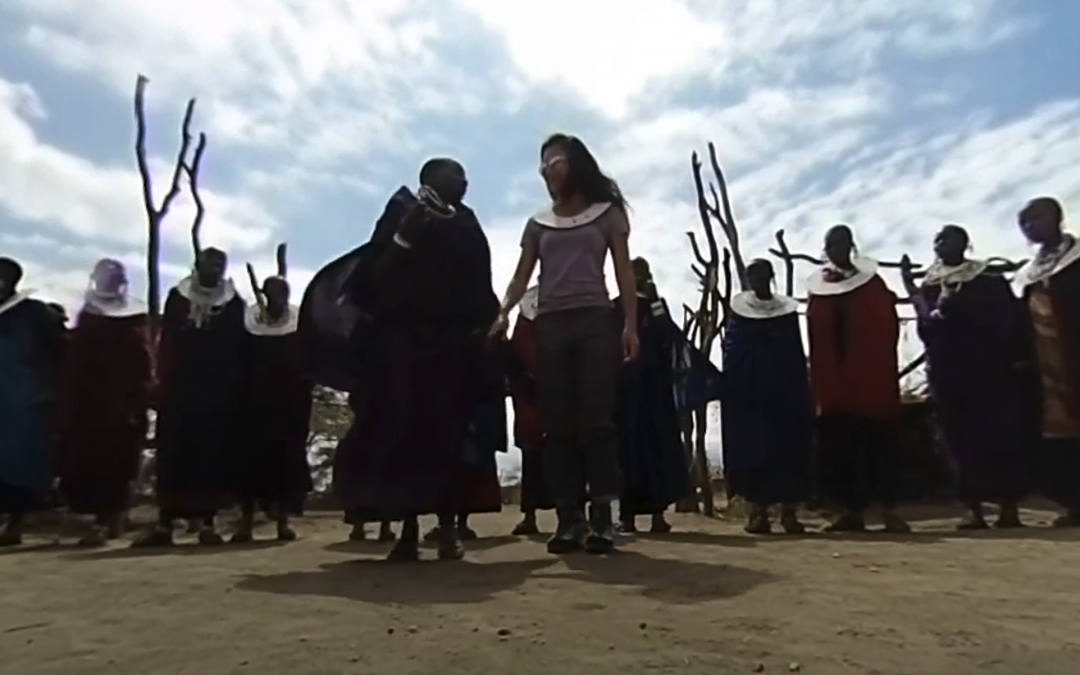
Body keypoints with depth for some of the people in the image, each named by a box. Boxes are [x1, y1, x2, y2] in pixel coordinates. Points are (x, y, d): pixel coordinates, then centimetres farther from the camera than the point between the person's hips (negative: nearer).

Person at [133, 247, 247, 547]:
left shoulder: (234, 304, 6)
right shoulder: (177, 297, 10)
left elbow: (239, 351, 5)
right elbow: (166, 343, 6)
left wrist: (234, 389, -2)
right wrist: (163, 381, -2)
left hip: (218, 391, -1)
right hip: (179, 387, 1)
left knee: (213, 454, -1)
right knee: (173, 453, 0)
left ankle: (208, 521, 5)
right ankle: (164, 522, 4)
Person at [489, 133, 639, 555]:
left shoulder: (607, 212, 11)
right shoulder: (538, 224, 18)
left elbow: (624, 272, 5)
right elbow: (522, 277, 10)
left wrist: (631, 324, -7)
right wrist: (504, 312, -10)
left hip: (596, 321, -3)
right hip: (550, 324, 3)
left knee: (596, 419, -9)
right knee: (558, 424, -1)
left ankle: (601, 518, -6)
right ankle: (568, 519, 2)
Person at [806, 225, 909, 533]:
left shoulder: (872, 283, 3)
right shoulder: (817, 289, 10)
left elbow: (887, 330, -2)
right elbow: (815, 338, 9)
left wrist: (882, 372, -10)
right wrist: (817, 380, 3)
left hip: (871, 378, -2)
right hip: (831, 380, 3)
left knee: (878, 442, -2)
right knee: (839, 446, 2)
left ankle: (889, 510, 4)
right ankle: (852, 510, 9)